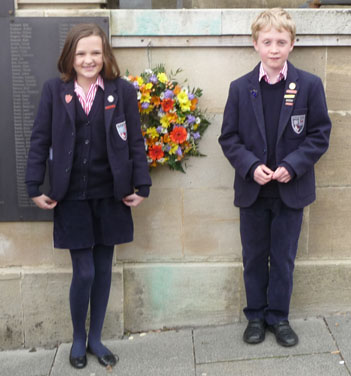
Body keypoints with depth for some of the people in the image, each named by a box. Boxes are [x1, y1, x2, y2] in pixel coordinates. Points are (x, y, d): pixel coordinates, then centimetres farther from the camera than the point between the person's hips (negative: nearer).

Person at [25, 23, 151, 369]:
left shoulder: (122, 90, -2)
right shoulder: (54, 90, -2)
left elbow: (135, 142, -1)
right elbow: (40, 140, -1)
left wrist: (141, 186, -4)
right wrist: (35, 188, -4)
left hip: (110, 196, 1)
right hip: (72, 197, -1)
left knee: (104, 269, 11)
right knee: (84, 272, 1)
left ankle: (95, 338, 30)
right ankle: (78, 338, 26)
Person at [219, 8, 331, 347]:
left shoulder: (309, 85, -5)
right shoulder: (240, 88, -2)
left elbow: (320, 134, -4)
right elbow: (229, 137, -1)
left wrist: (292, 166, -17)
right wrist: (251, 166, -17)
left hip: (291, 189, -1)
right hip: (252, 189, 1)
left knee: (283, 257, 11)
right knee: (254, 257, 13)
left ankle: (279, 316, 28)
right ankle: (256, 316, 29)